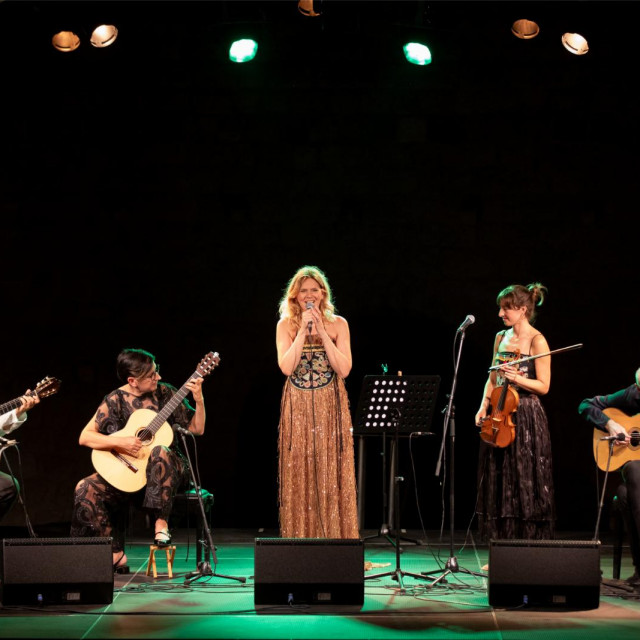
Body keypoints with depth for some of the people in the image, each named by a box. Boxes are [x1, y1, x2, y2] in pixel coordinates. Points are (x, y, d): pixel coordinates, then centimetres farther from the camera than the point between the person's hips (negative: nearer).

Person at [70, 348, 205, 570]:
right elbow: (85, 437, -9)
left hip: (168, 468, -1)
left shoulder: (164, 393, 0)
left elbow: (197, 429, 3)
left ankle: (161, 524, -26)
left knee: (159, 453, -37)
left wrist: (199, 400, -13)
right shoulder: (116, 400, -3)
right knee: (86, 489, -20)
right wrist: (120, 442, -21)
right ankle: (116, 555, -14)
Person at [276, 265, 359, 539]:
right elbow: (286, 367, -9)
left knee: (331, 478, -2)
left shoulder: (338, 324, 5)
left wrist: (322, 333, -10)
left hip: (330, 409, 0)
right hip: (298, 410, 0)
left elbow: (344, 369, -6)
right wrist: (303, 331, -12)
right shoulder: (286, 326, 5)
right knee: (299, 478, 0)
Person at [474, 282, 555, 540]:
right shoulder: (501, 337, 12)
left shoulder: (536, 341, -8)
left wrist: (516, 378, -22)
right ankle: (503, 541, 13)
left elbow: (543, 386, -9)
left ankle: (529, 537, 3)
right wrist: (484, 407, 3)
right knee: (499, 483, 7)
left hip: (525, 417, -7)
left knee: (524, 483, -4)